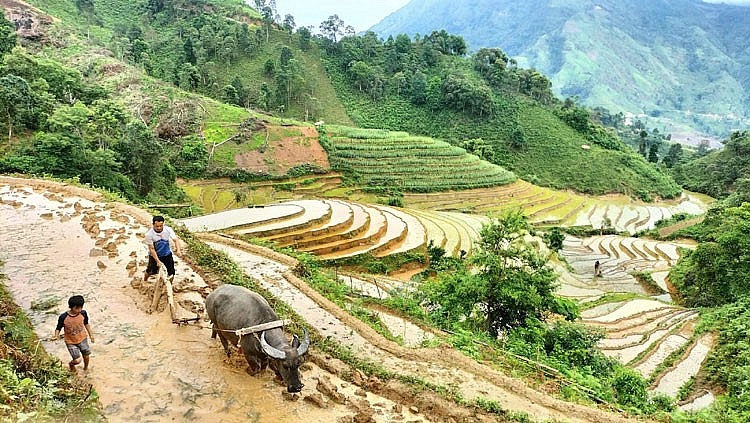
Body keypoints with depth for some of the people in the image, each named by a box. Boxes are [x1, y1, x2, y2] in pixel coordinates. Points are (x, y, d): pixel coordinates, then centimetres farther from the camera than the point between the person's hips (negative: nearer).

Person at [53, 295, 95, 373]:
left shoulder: (83, 313, -16)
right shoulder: (63, 317, -25)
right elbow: (58, 328, -10)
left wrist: (91, 334, 10)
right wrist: (56, 336, -29)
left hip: (82, 339, 3)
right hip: (71, 342, -3)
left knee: (86, 356, 16)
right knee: (77, 360, -7)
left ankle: (86, 368, 48)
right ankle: (71, 364, 31)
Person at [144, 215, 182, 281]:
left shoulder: (168, 229, -20)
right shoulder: (149, 234, -25)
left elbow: (175, 240, -25)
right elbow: (151, 249, -21)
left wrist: (178, 249, -45)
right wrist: (157, 261, -27)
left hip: (167, 254, 2)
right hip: (154, 255, -2)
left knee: (171, 272, 2)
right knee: (150, 271, 1)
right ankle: (144, 282, 34)